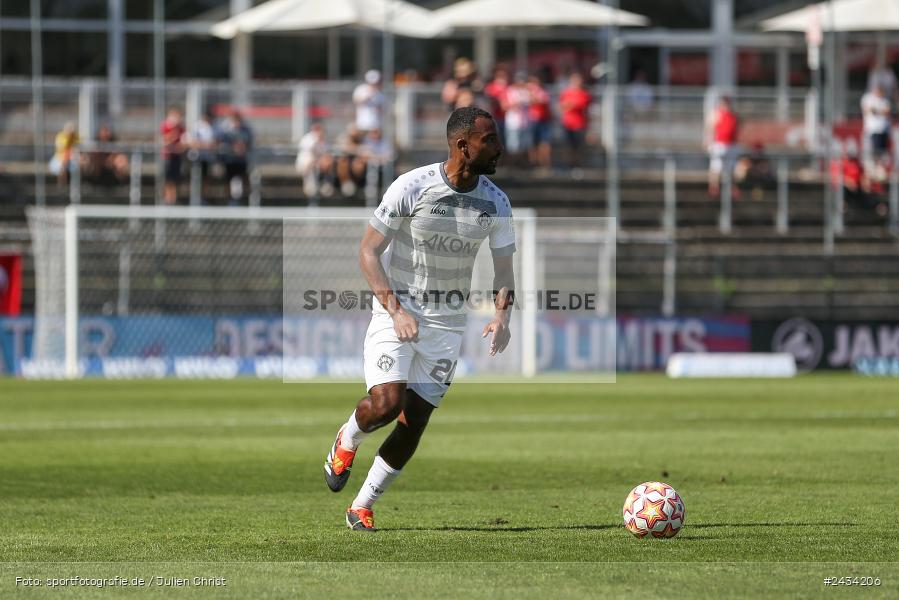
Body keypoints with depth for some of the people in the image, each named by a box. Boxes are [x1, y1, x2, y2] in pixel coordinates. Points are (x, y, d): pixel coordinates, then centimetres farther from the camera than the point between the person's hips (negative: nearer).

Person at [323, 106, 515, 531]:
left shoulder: (495, 202, -2)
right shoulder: (412, 187, -15)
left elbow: (504, 268, 6)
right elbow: (368, 251, -11)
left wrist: (501, 317, -14)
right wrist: (396, 310, -22)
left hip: (447, 323, 4)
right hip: (394, 312, -4)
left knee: (413, 424, -1)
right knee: (386, 404, -22)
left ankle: (362, 507, 15)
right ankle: (347, 441, 13)